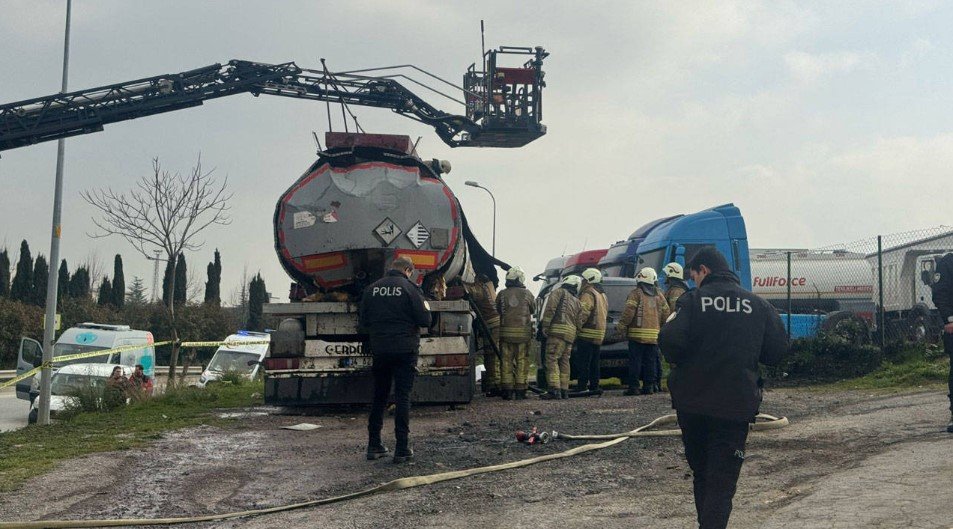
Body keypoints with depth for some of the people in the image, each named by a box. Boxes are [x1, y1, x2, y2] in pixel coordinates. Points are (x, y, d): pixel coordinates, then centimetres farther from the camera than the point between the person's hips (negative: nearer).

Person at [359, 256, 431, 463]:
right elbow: (424, 320, -10)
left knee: (379, 397, 14)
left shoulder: (372, 288, 4)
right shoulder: (410, 288, -8)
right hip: (405, 350, -4)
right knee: (402, 397, 0)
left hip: (379, 350, 4)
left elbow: (363, 320, 9)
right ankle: (402, 449, -1)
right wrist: (426, 308, 11)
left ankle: (374, 446, 16)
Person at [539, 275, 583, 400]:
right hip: (571, 334, 7)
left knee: (552, 360, -10)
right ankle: (564, 390, 12)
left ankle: (554, 389, -19)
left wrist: (545, 326, -10)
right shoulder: (577, 302, 26)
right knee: (564, 362, 12)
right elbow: (579, 322, 19)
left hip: (558, 330, -7)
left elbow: (550, 308, -9)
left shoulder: (559, 292, 6)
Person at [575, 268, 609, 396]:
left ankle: (582, 387, -8)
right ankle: (594, 387, 13)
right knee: (594, 363, 12)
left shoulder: (588, 294, -11)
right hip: (599, 334, 9)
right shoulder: (603, 295, 20)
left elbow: (583, 313, -21)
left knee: (584, 363, -7)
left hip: (587, 334, -9)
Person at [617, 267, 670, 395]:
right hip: (654, 334, 5)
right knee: (650, 362, 9)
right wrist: (660, 327, 24)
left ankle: (633, 387, -4)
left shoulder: (636, 293, -4)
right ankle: (649, 386, 9)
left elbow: (629, 311, -13)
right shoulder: (659, 295, 13)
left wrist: (621, 327, -6)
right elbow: (666, 314, 14)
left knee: (635, 361, -2)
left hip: (637, 333, -5)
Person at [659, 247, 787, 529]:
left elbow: (670, 343, -20)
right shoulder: (758, 305, 2)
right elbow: (777, 350, 4)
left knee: (701, 472, 18)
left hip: (692, 402, 0)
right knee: (722, 480, 1)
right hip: (736, 405, 0)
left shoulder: (692, 300, -7)